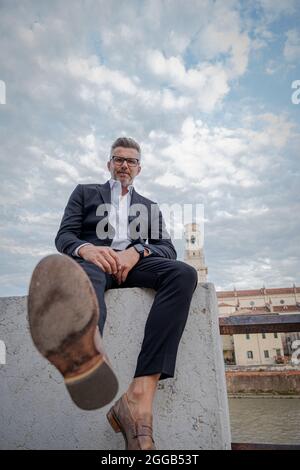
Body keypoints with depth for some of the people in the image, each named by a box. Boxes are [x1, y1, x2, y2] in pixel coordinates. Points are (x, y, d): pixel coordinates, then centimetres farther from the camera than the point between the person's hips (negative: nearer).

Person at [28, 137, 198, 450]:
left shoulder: (150, 207, 29)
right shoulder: (85, 192, 24)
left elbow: (167, 249, 13)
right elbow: (63, 236, 9)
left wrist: (136, 252, -11)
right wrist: (85, 248, -17)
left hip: (135, 263, 2)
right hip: (94, 259, -1)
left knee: (184, 273, -30)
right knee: (83, 272, -38)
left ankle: (140, 396, -43)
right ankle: (87, 352, -75)